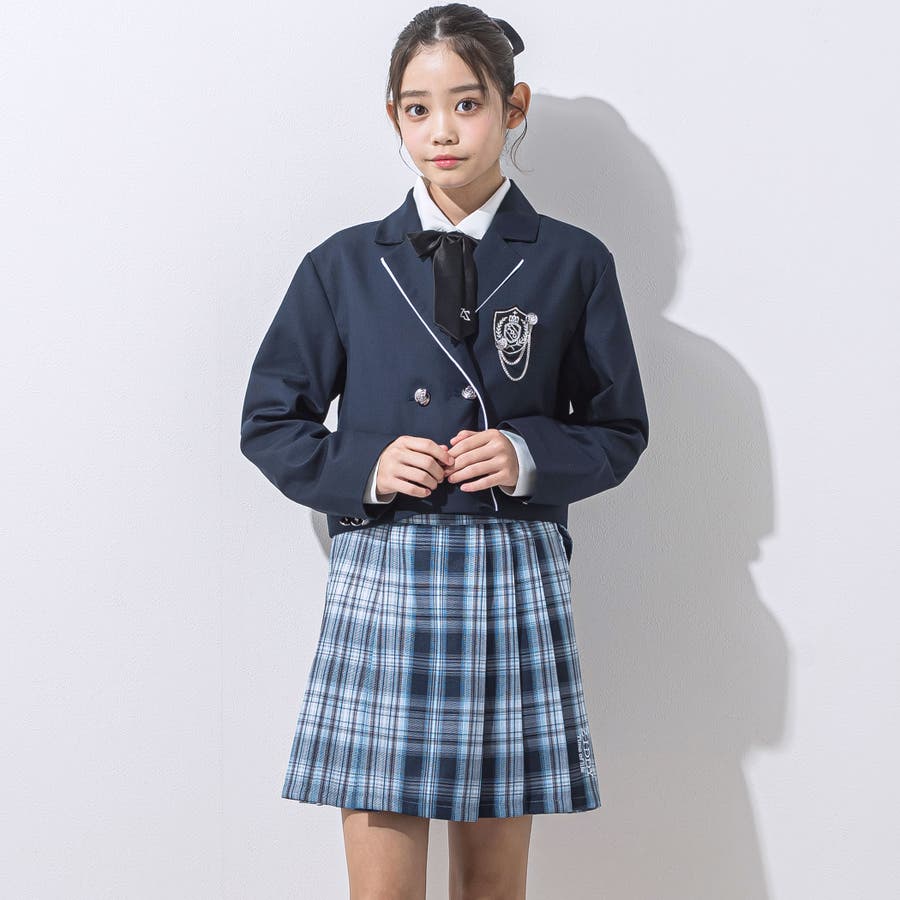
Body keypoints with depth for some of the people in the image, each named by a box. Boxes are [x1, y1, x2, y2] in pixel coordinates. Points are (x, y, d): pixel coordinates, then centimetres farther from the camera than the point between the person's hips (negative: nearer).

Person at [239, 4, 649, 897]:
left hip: (515, 580, 0)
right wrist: (364, 470, -8)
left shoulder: (572, 264, 5)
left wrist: (529, 458, -9)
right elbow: (269, 422, 10)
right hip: (381, 578, 0)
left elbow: (619, 429, 11)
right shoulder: (344, 266, 6)